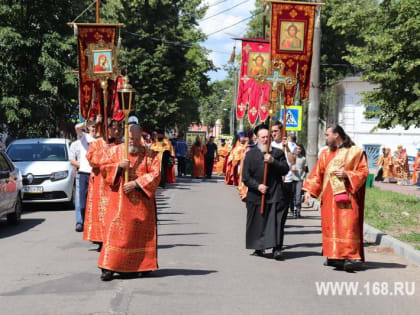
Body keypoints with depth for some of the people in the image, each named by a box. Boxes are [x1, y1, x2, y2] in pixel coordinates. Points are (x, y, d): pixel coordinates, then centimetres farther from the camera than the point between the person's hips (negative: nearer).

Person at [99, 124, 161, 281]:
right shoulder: (115, 151, 8)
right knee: (115, 231, -8)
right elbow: (104, 169, 5)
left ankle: (142, 265, 16)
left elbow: (155, 174, -5)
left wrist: (136, 183, -15)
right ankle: (108, 267, -9)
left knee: (142, 232, 5)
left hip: (142, 202, 0)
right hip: (119, 200, 0)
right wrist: (119, 166, -14)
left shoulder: (150, 154, 4)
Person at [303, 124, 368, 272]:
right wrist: (309, 190, -1)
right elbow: (317, 173, 10)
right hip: (329, 197, 5)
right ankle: (335, 256, 10)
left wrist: (347, 174, -15)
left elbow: (363, 171, -1)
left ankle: (352, 256, -14)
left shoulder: (355, 152, 1)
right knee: (330, 225, 3)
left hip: (346, 196, -5)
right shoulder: (326, 153, 14)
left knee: (347, 225, -12)